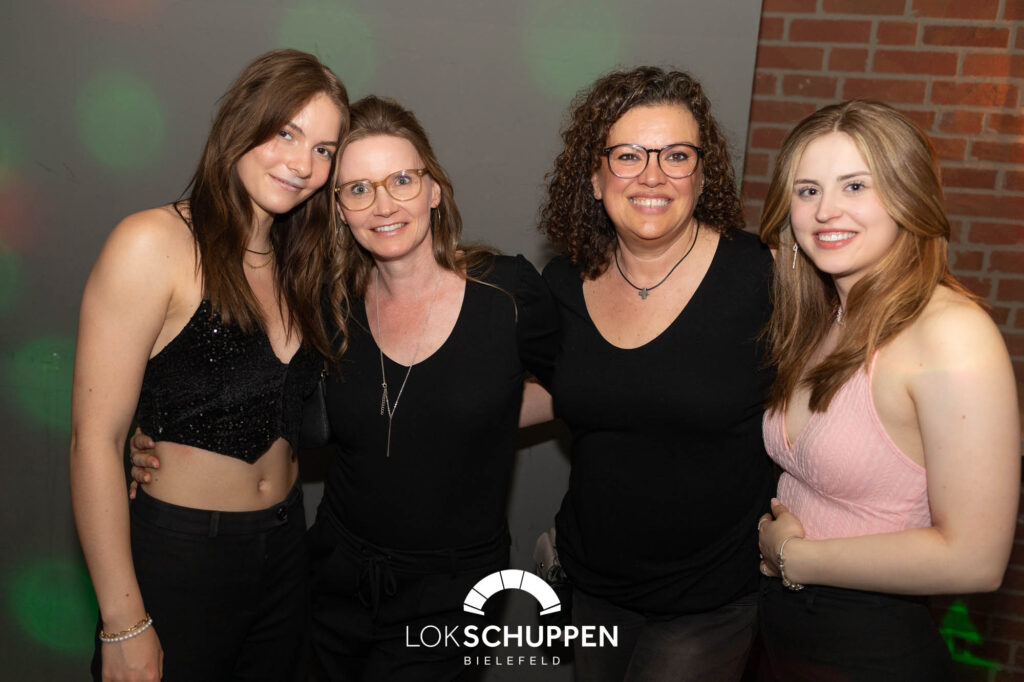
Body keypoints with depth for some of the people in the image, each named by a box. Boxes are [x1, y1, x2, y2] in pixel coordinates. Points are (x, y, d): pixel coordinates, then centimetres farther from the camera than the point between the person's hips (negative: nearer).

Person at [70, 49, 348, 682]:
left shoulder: (297, 262, 6)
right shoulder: (154, 243, -15)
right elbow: (94, 440, -16)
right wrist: (124, 626, -16)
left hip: (286, 551, 6)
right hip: (177, 557, -6)